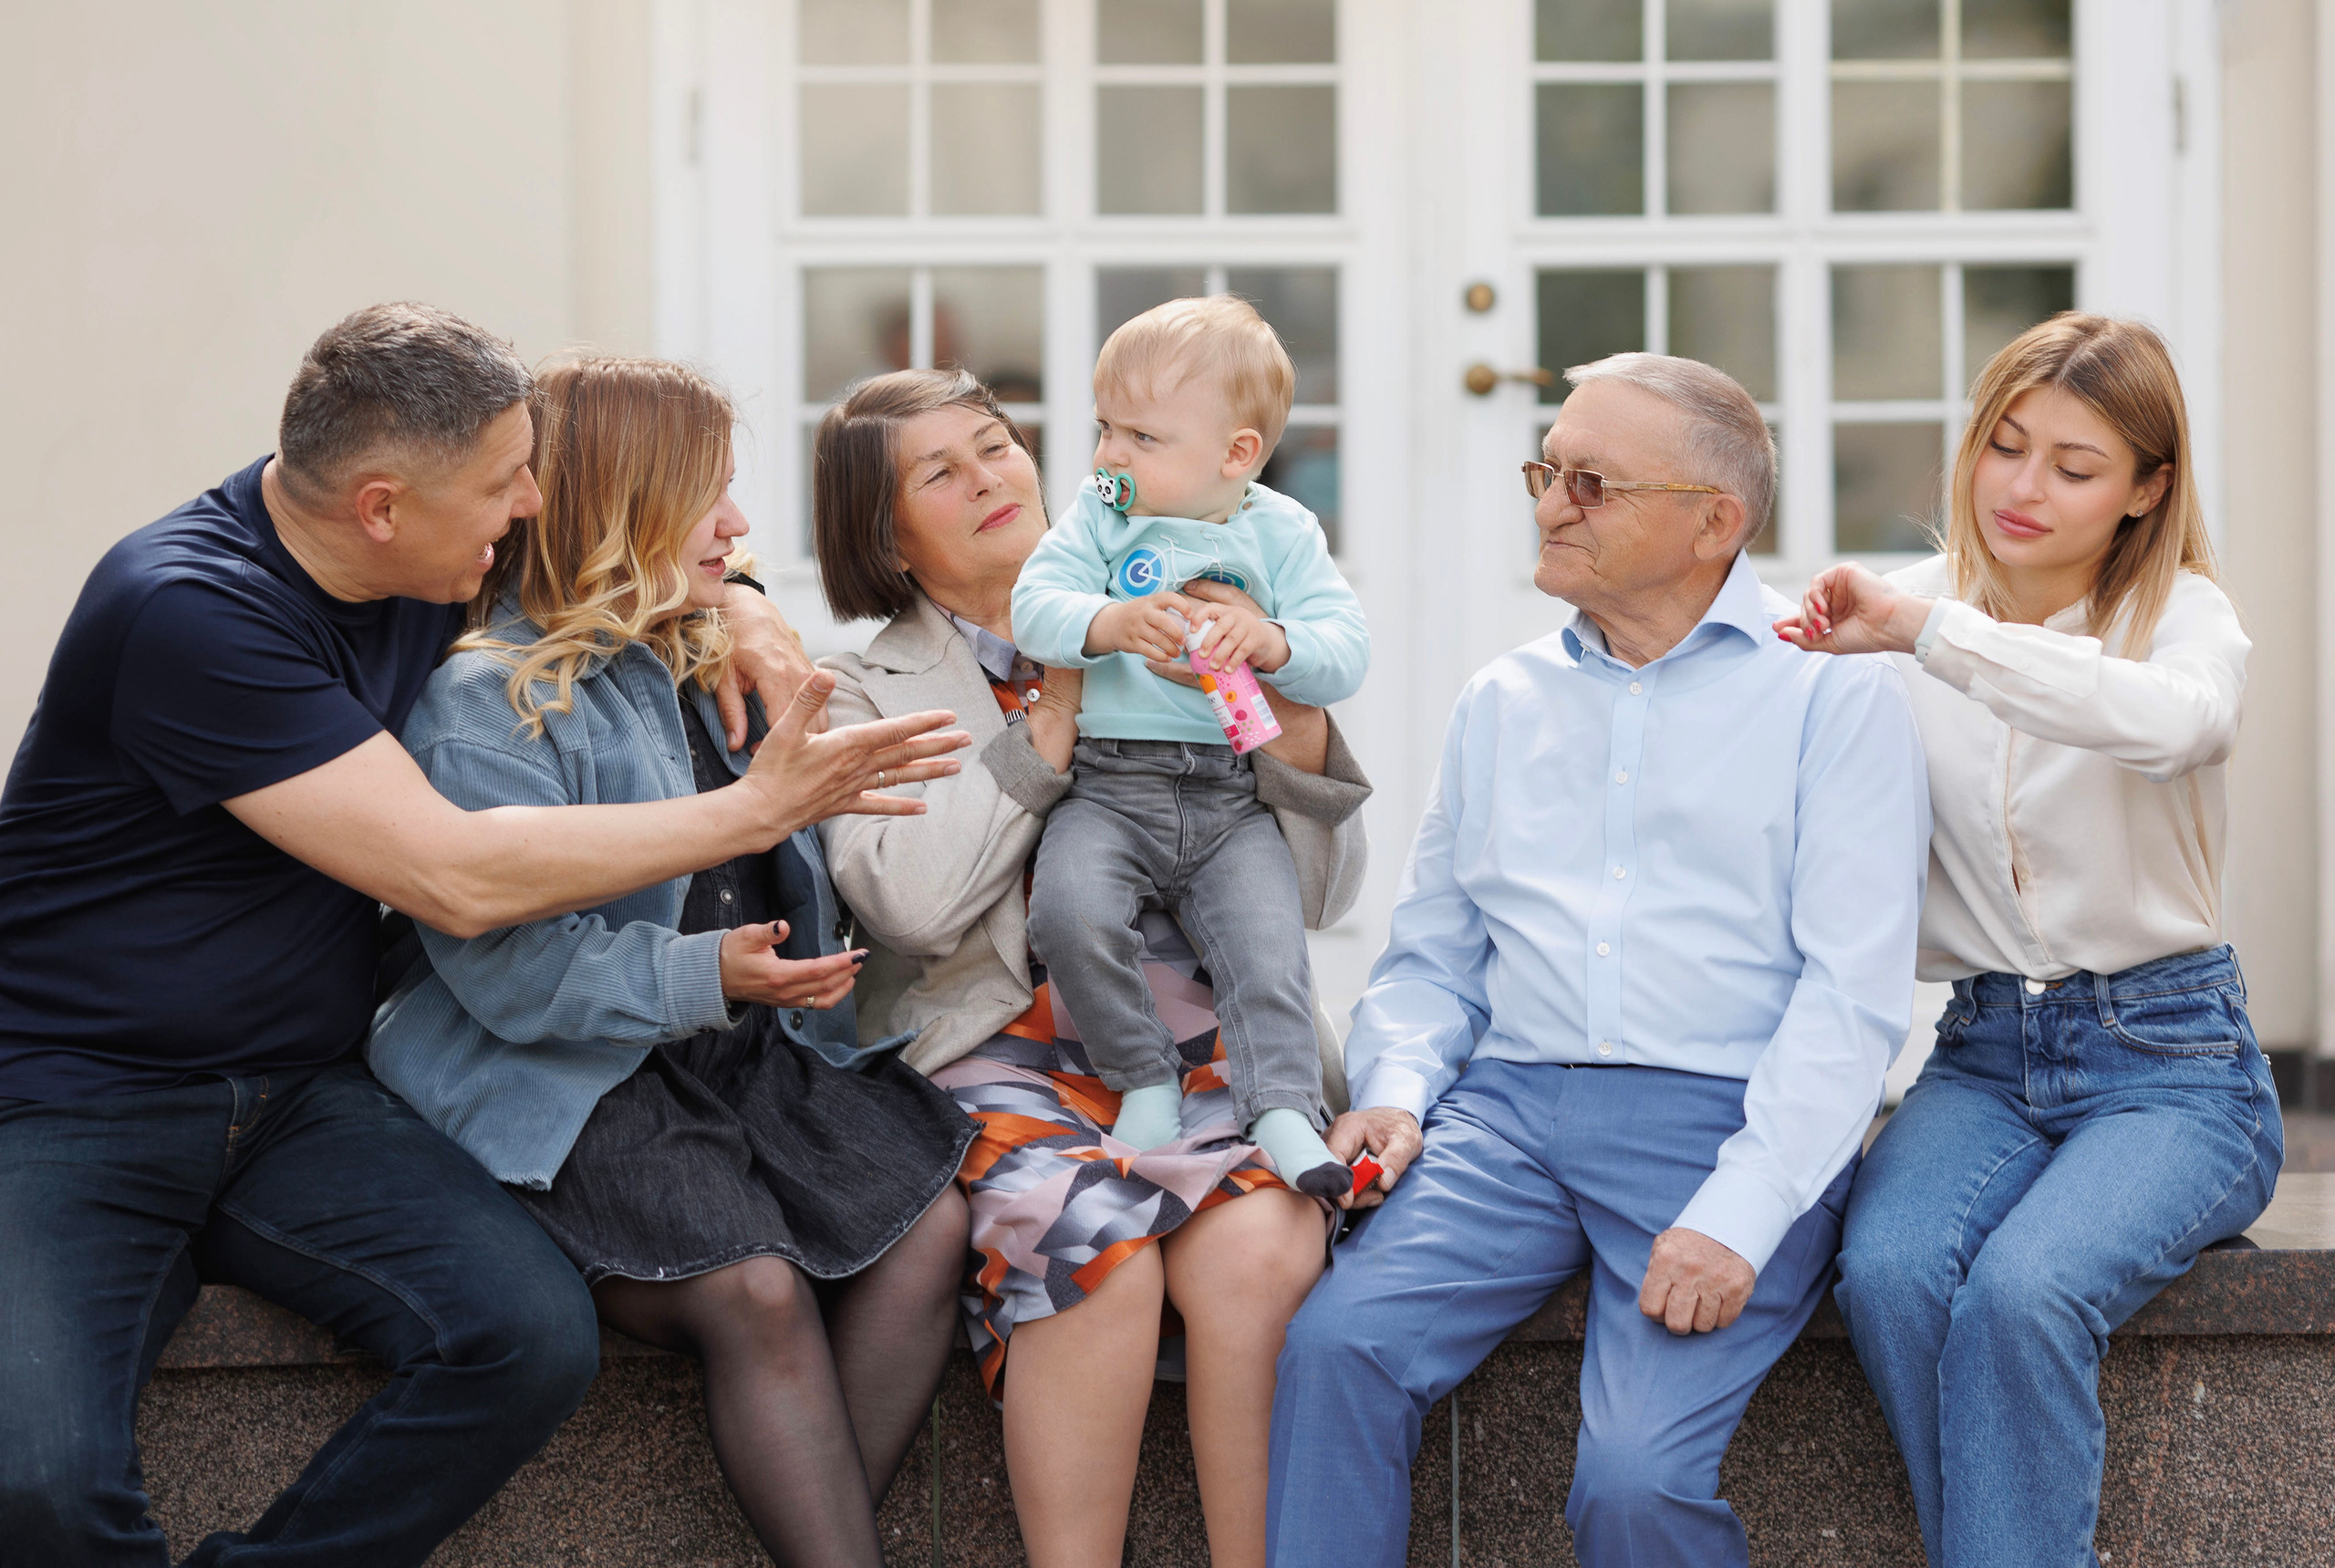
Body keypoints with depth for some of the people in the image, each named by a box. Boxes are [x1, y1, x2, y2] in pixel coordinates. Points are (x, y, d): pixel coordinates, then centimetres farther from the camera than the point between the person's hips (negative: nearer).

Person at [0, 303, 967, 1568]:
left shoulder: (417, 558, 3)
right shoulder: (185, 609, -20)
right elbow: (459, 879, -23)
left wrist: (736, 609, 3)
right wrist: (756, 808, -16)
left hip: (300, 1097, 7)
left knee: (534, 1335, -22)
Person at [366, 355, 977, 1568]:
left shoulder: (709, 669, 17)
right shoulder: (485, 703, -10)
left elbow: (787, 868, 33)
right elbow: (507, 966, -19)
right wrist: (709, 977, -24)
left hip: (746, 1047, 8)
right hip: (571, 1081, -8)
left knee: (927, 1222, -15)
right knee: (755, 1289, -29)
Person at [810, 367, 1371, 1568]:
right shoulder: (865, 692, 12)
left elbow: (1317, 894, 11)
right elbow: (914, 901, -9)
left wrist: (1294, 713, -5)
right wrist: (1059, 715, -6)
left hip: (1199, 1035, 2)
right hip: (1001, 1047, -2)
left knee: (1261, 1244, -29)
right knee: (1096, 1243, -32)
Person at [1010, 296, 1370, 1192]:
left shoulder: (1280, 532, 6)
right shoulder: (1101, 515, 8)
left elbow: (1346, 654, -1)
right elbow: (1034, 605, -5)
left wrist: (1274, 642, -23)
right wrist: (1109, 625, -24)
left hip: (1233, 795, 0)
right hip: (1108, 787, 0)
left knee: (1267, 948, -20)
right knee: (1073, 913, -25)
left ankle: (1282, 1111, -14)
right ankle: (1146, 1080, -7)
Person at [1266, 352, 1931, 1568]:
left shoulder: (1832, 691, 3)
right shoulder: (1502, 702, 20)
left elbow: (1854, 989, -5)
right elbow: (1430, 955, 21)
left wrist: (1741, 1210, -17)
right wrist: (1394, 1090, -1)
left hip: (1722, 1118, -4)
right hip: (1508, 1113, 4)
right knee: (1334, 1344, -24)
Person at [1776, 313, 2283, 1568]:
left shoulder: (2184, 614, -3)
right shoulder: (1907, 620, 7)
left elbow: (2173, 720, -31)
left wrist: (1925, 629, -34)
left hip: (2167, 1056, -3)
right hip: (1983, 1052, 3)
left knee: (2021, 1292, -31)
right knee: (1888, 1274, -28)